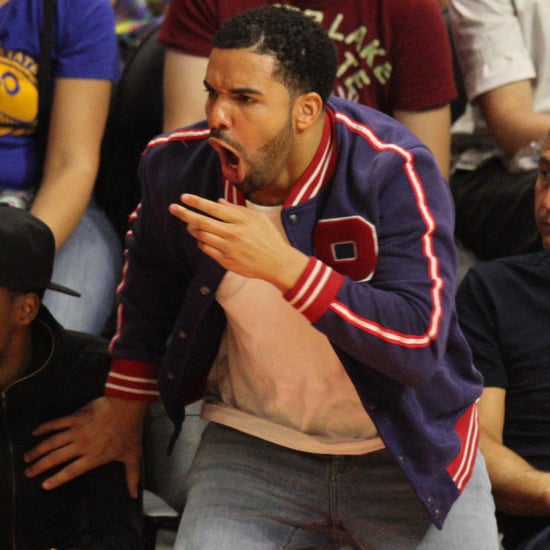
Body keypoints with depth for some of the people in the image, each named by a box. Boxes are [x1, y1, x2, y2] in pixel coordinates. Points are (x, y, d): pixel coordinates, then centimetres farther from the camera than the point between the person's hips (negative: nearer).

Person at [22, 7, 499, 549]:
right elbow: (151, 280, 14)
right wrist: (122, 405, 20)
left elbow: (421, 346, -30)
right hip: (254, 446, 2)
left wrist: (285, 266, -37)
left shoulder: (394, 172, -22)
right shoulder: (178, 166, -10)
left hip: (405, 452, -2)